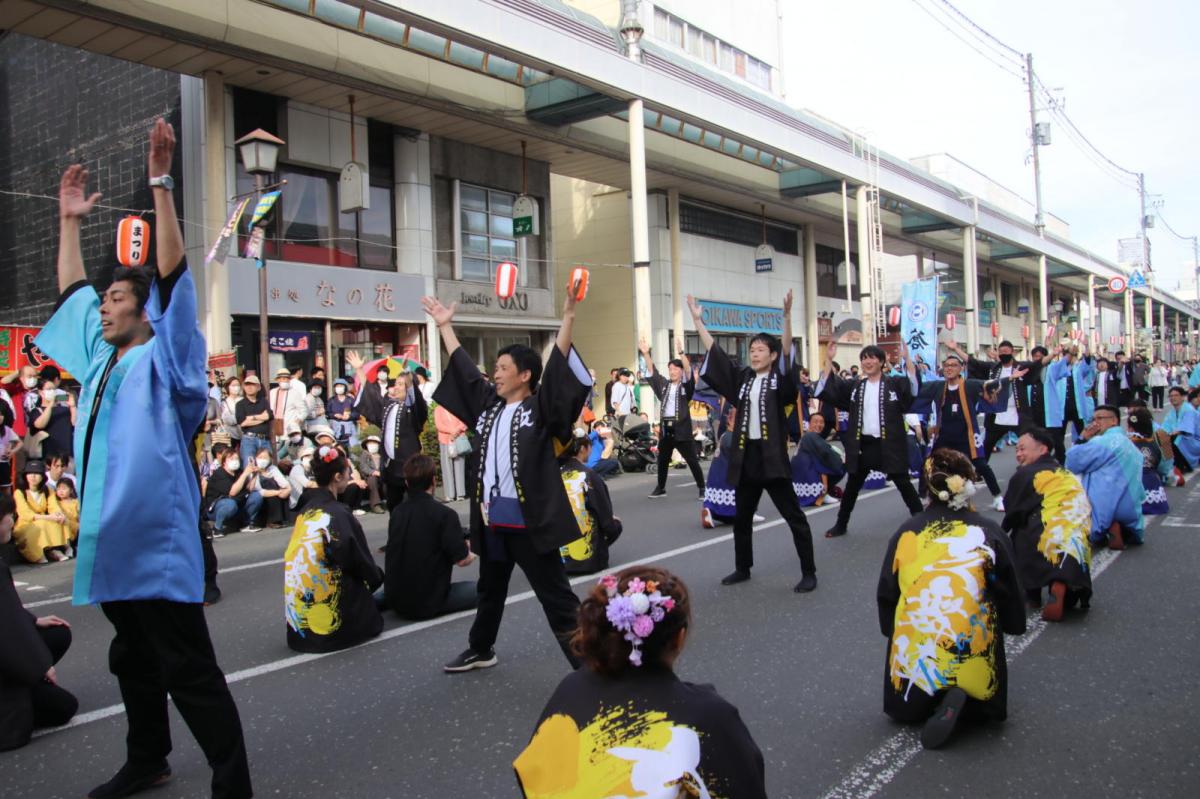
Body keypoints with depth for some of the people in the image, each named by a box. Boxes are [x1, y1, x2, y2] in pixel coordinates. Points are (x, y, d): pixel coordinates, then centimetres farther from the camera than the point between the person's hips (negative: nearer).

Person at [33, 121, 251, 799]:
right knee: (133, 662, 20)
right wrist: (70, 221, 25)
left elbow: (172, 274, -17)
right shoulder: (102, 357, 14)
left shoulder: (163, 359, -7)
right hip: (112, 539, 9)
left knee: (188, 671, -5)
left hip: (159, 542, -8)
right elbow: (72, 291, 27)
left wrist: (160, 182, -22)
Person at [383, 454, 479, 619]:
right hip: (428, 602, -7)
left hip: (394, 599, 7)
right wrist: (472, 555, 9)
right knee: (474, 589, 11)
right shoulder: (444, 514, -17)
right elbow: (462, 559, -15)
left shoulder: (397, 512, 1)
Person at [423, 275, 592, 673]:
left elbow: (557, 368, -19)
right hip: (492, 519, 7)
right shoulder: (488, 404, 9)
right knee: (490, 590, 25)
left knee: (557, 597, -1)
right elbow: (464, 369, 18)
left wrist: (568, 318, -29)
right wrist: (445, 326, 21)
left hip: (531, 521, -7)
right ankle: (480, 650, 44)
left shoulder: (540, 407, -8)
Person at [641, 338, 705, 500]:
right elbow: (652, 371, 8)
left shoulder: (686, 386, -3)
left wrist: (681, 353, -31)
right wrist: (646, 354, -4)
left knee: (692, 461, -1)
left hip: (682, 429, -5)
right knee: (662, 460, 14)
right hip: (666, 428, 5)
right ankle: (660, 488, 27)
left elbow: (689, 370, -18)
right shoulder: (663, 384, 10)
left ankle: (701, 488, 7)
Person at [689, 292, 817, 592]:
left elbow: (787, 352, -18)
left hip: (772, 456, -5)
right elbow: (715, 353, 10)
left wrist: (787, 315, -31)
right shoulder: (742, 379, 10)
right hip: (746, 456, 6)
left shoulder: (779, 379, -2)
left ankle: (809, 572, 9)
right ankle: (743, 568, 29)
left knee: (794, 516, 0)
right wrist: (697, 320, 7)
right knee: (741, 518, 15)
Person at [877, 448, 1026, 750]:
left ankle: (930, 699, -6)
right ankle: (962, 695, -6)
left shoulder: (906, 533, 1)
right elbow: (1010, 593, 7)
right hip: (973, 654, -1)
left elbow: (885, 594, 9)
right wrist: (1013, 625, 26)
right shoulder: (989, 533, -3)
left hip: (913, 654, 1)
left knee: (908, 710, 28)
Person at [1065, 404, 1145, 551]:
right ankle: (1125, 531, 6)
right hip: (1131, 510, 8)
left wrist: (1083, 439, 1)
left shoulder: (1103, 441, -11)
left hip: (1106, 510, -8)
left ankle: (1104, 531, -13)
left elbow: (1072, 463, -10)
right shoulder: (1130, 445, 19)